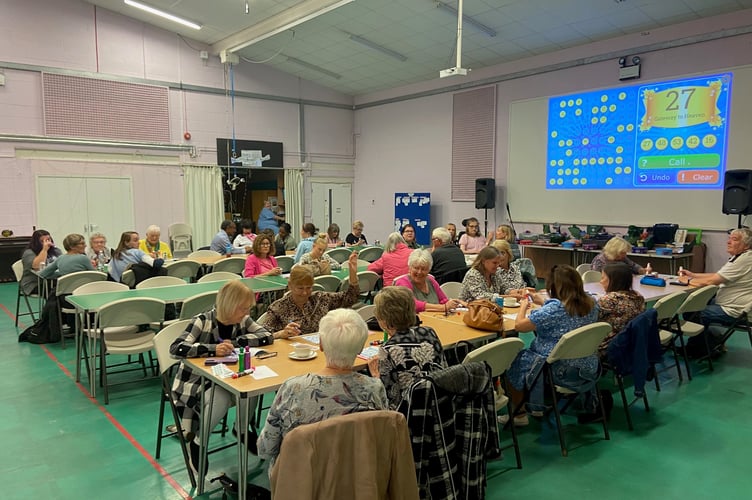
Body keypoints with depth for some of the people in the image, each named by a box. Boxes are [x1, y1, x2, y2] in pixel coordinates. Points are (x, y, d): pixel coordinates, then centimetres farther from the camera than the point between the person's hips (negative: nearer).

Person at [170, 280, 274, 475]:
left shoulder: (242, 320, -5)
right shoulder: (202, 322, -21)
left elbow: (267, 336, -12)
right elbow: (176, 348, -32)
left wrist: (236, 342, -22)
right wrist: (213, 349, -43)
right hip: (197, 383, -4)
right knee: (221, 400, -34)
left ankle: (241, 429, 6)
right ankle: (196, 441, -4)